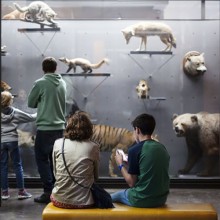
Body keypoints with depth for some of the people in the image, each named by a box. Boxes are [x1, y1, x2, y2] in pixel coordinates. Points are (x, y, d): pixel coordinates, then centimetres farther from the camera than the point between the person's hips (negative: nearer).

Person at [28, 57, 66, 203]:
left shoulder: (40, 83, -10)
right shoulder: (62, 83, 6)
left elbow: (31, 103, 1)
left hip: (45, 128, -6)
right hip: (60, 127, 6)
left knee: (42, 159, 3)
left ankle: (49, 192, -1)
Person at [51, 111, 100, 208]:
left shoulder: (58, 143, -1)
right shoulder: (93, 147, -4)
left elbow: (55, 173, 8)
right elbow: (96, 176, 8)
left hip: (60, 200, 2)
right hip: (84, 202, -1)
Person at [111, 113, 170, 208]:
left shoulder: (135, 150, -16)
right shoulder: (162, 148, 2)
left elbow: (131, 183, -12)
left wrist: (120, 164, 3)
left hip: (142, 200, -6)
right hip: (162, 198, 6)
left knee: (112, 197, 20)